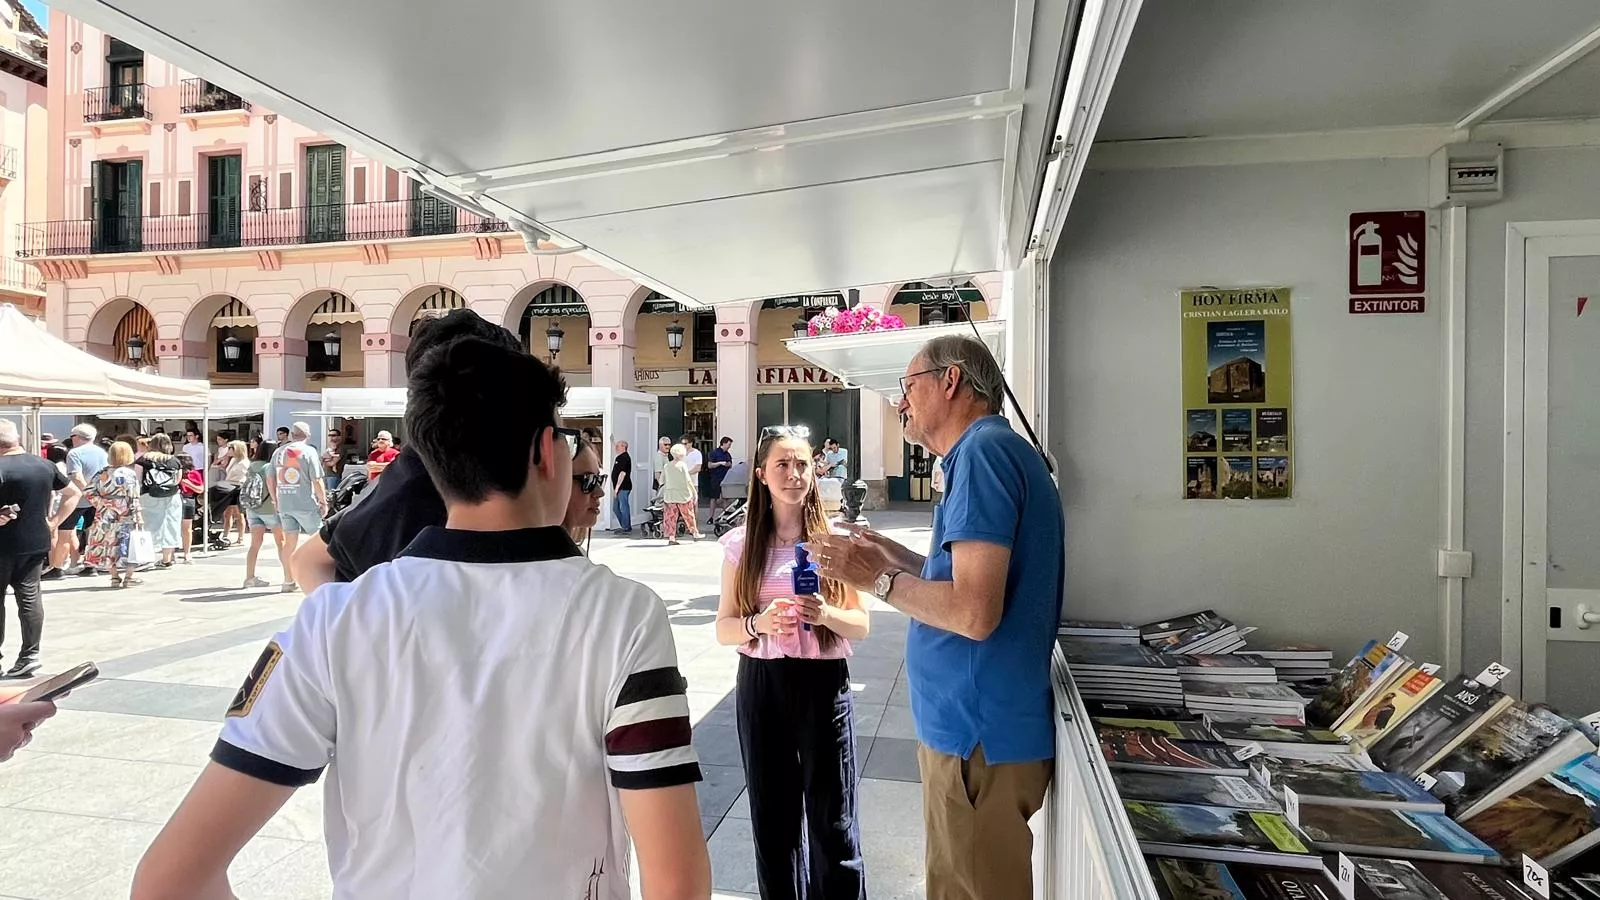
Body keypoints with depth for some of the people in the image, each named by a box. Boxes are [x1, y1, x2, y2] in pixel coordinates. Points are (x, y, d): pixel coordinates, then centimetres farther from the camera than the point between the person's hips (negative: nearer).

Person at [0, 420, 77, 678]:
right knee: (30, 597, 9)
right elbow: (74, 493, 14)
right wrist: (54, 521, 11)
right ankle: (30, 655, 11)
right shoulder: (45, 465, 5)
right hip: (37, 541, 5)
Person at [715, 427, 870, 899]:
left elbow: (861, 625, 1)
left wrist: (826, 615, -19)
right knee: (771, 816, 13)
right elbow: (723, 628, 2)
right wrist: (759, 623, -18)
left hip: (823, 682, -1)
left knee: (832, 818, 4)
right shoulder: (741, 543, 0)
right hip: (760, 683, 2)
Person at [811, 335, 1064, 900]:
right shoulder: (997, 449, 12)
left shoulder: (984, 450, -20)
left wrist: (877, 580, -14)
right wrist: (896, 558, 13)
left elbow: (974, 613, -27)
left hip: (977, 738, -10)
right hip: (974, 725, 10)